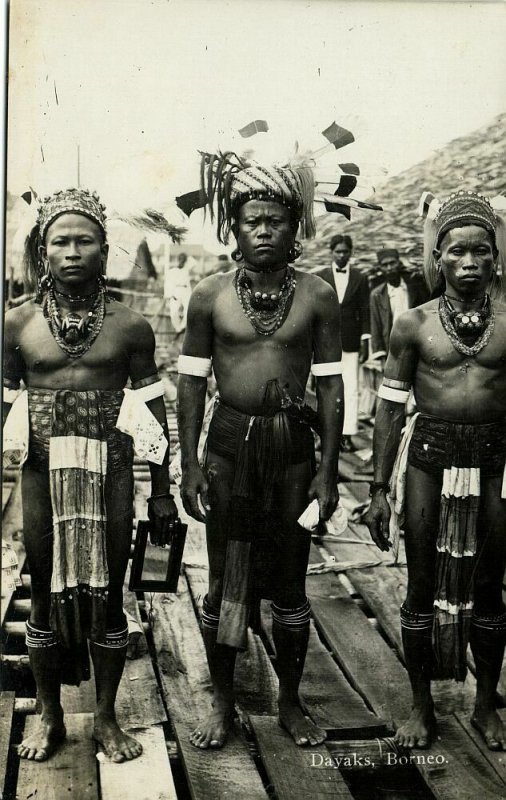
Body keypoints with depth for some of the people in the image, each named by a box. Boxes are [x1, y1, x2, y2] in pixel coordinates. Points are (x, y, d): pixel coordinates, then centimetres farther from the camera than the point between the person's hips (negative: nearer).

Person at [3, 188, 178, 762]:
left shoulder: (130, 326, 0)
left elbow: (153, 410, 4)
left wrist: (161, 491, 5)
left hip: (111, 472, 0)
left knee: (108, 594, 8)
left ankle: (106, 717, 25)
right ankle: (49, 716, 28)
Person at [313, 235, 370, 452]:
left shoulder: (360, 279, 6)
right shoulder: (319, 277, 4)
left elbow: (364, 312, 5)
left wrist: (365, 342, 0)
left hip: (350, 342, 0)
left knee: (351, 389, -4)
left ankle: (347, 434, -2)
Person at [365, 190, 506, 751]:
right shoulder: (413, 325, 0)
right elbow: (390, 408, 3)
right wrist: (379, 489, 1)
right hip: (429, 454, -1)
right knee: (423, 587, 8)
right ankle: (422, 706, 24)